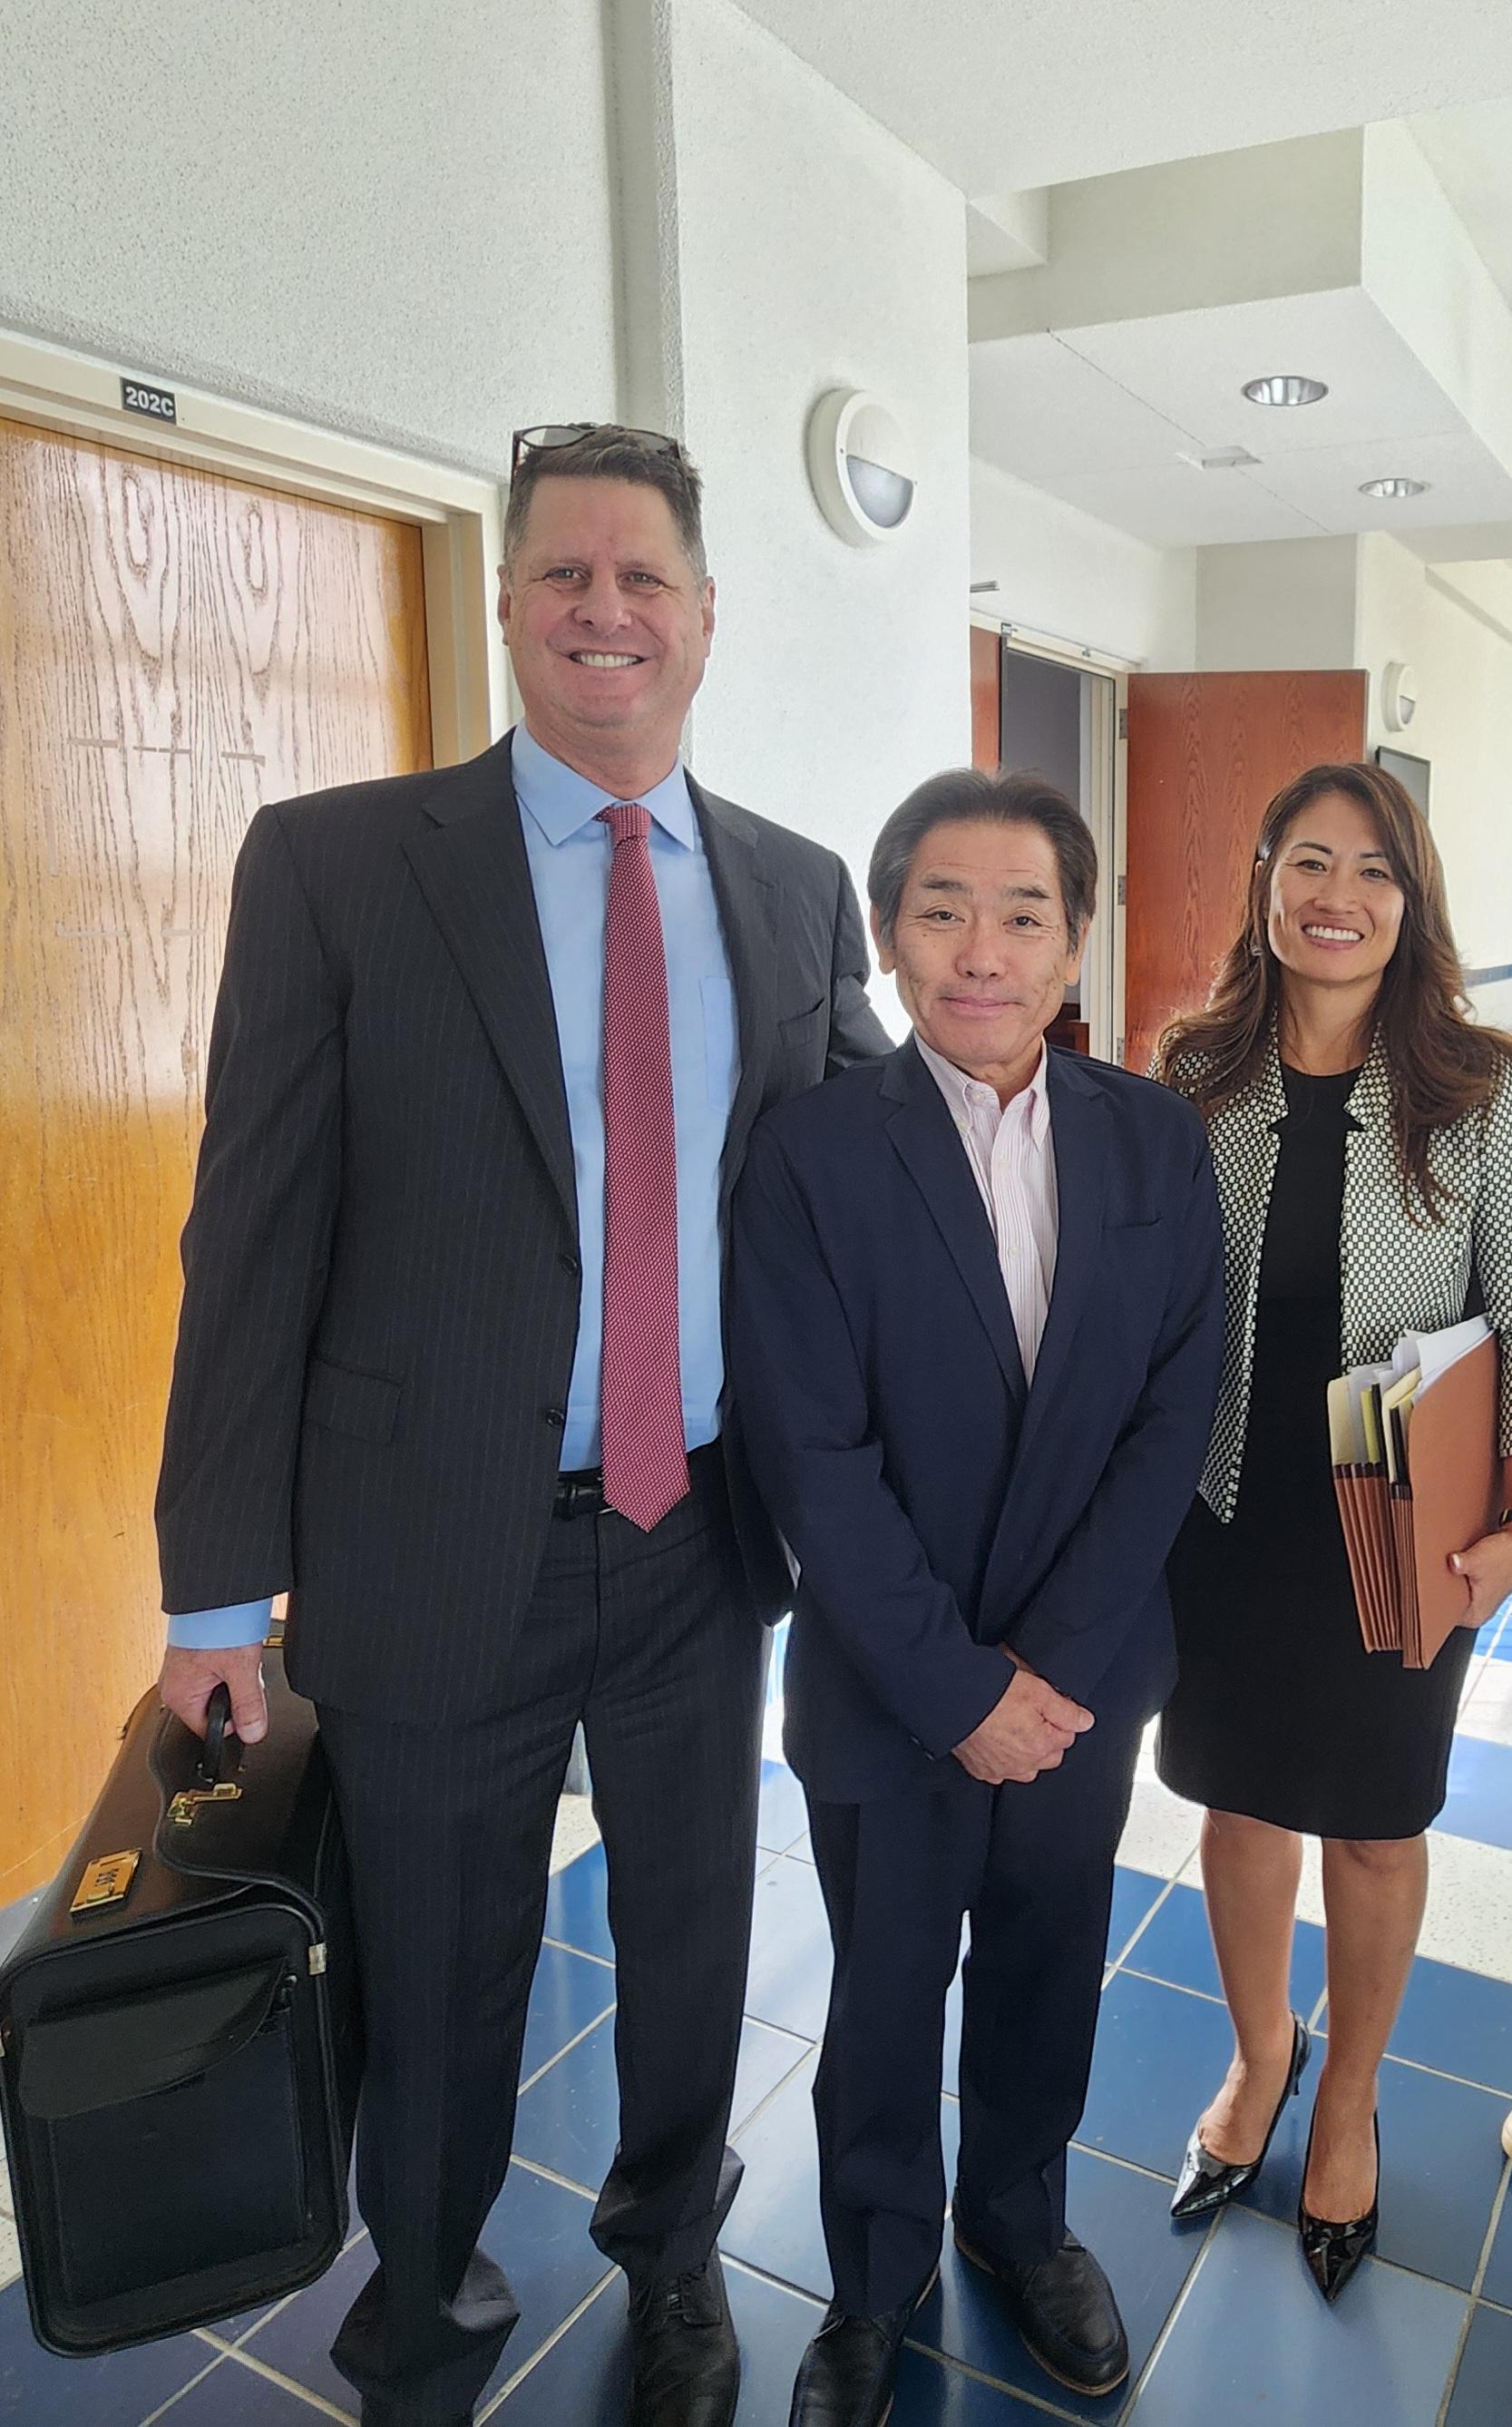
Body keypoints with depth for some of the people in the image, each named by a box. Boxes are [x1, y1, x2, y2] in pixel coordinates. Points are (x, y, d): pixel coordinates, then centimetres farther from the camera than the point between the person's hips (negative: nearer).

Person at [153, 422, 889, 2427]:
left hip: (707, 1539, 3)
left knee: (693, 1945, 22)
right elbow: (255, 1236, -8)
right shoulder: (333, 863, -7)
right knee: (436, 1983, 17)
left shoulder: (799, 890, 3)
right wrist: (223, 1589, -7)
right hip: (441, 1558, -3)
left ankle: (673, 2262, 52)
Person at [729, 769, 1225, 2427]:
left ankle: (1019, 2215, 51)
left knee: (1046, 1973, 22)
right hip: (887, 1694, -2)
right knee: (885, 1996, 18)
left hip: (1084, 1680, 3)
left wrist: (1051, 1660, -13)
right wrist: (963, 1688, -15)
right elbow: (814, 1460, -17)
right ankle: (878, 2272, 46)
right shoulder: (812, 1149, -15)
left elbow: (1174, 1415, -6)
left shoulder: (1157, 1140, -4)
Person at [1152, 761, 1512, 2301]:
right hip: (1226, 1521, 2)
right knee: (1240, 1805, 17)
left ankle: (1348, 2100, 42)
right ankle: (1260, 2055, 45)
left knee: (1374, 1828, 16)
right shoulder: (1195, 1079, -3)